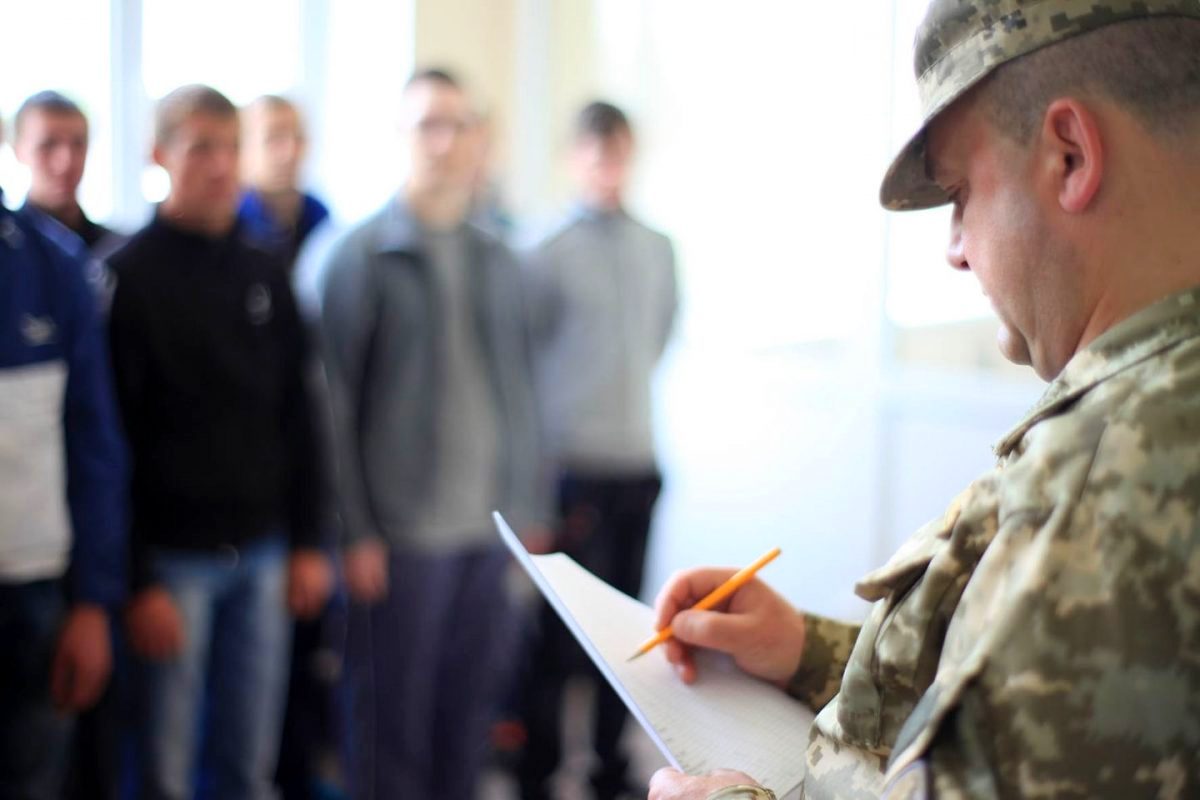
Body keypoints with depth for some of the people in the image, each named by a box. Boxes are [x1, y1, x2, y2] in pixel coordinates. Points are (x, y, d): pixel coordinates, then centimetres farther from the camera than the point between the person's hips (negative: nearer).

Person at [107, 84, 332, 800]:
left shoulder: (268, 275, 10)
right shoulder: (129, 277, -6)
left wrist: (308, 543, 8)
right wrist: (138, 580, -13)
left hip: (263, 552, 5)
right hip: (174, 555, -4)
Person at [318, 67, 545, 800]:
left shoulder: (497, 260, 11)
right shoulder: (362, 254, -4)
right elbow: (336, 403, -6)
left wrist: (529, 511, 11)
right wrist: (356, 533, -9)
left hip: (490, 530, 5)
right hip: (402, 535, -4)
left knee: (471, 709, 10)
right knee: (393, 716, 4)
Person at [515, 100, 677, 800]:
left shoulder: (658, 250, 9)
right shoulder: (552, 254, -7)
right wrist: (545, 452, -4)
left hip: (639, 463, 5)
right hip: (574, 465, -5)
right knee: (562, 629, -2)